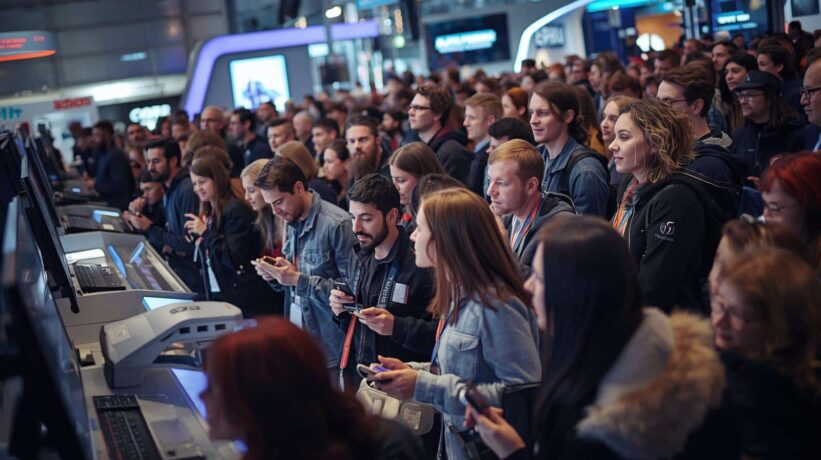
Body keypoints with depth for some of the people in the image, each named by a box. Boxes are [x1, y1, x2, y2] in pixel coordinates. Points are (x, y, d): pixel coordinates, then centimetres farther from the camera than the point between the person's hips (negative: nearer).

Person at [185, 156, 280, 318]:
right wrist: (196, 235, 4)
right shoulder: (209, 212, 13)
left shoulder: (236, 210, -13)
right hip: (218, 294, 8)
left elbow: (235, 259, -19)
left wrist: (206, 233, -16)